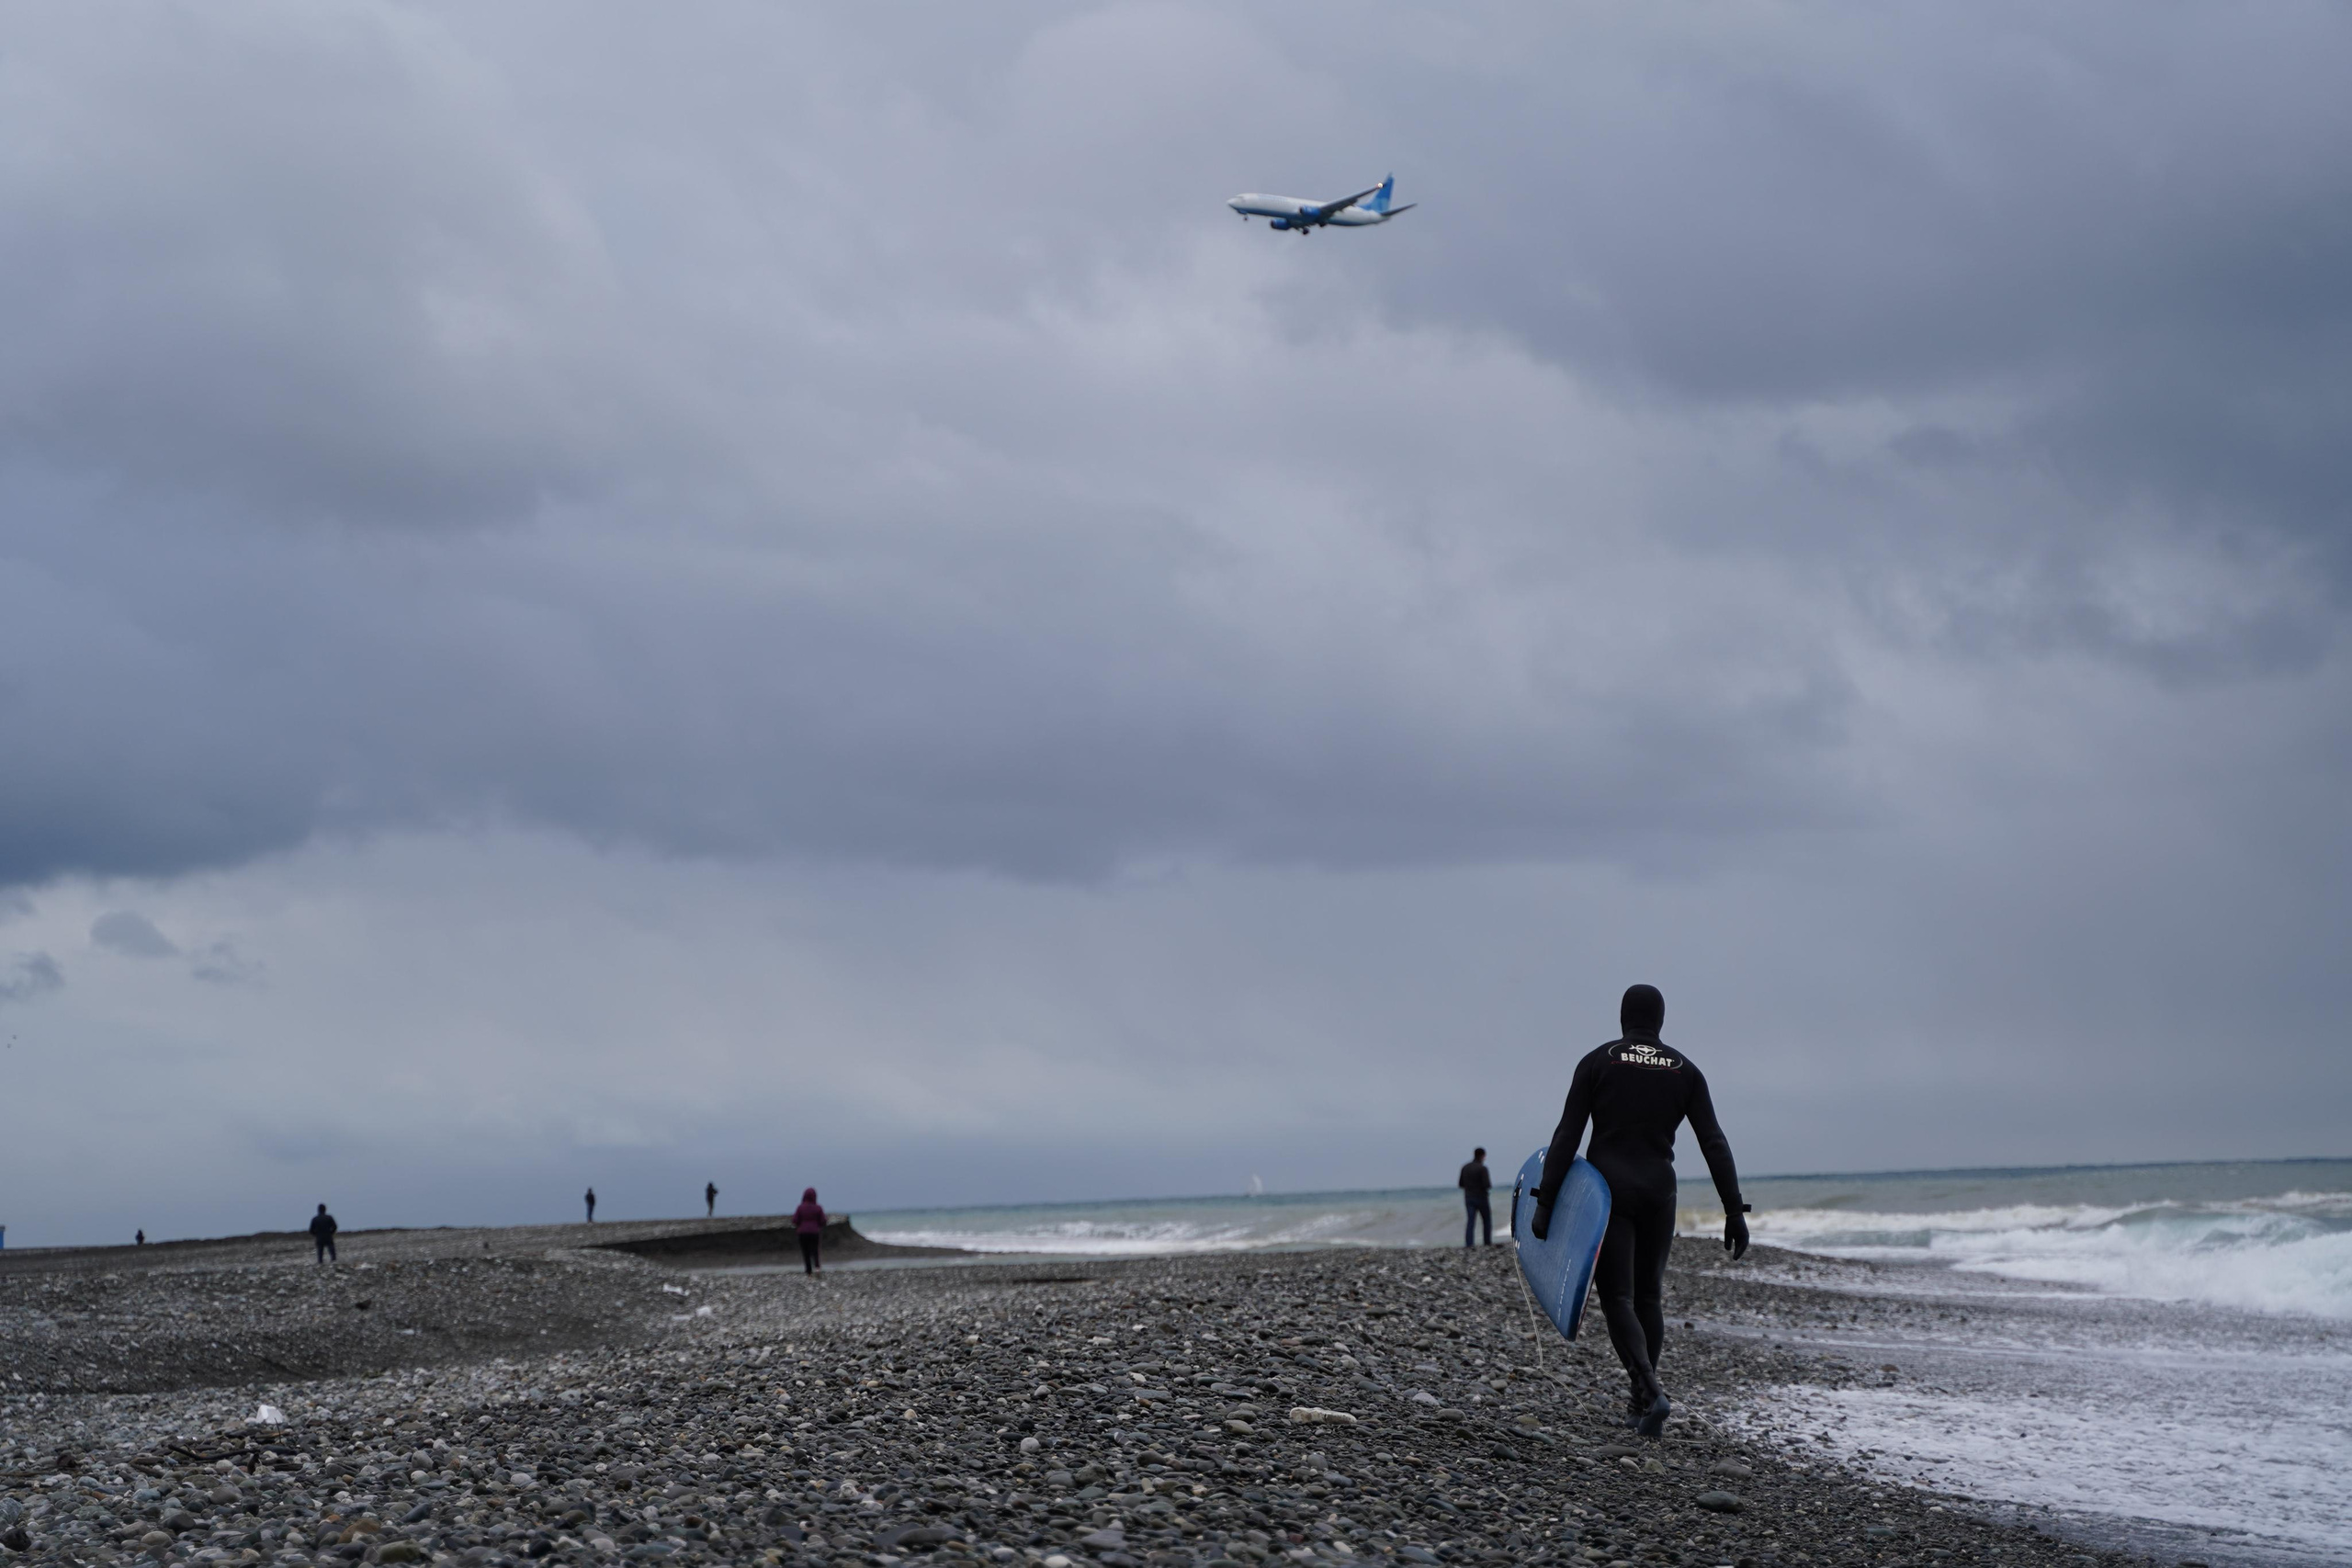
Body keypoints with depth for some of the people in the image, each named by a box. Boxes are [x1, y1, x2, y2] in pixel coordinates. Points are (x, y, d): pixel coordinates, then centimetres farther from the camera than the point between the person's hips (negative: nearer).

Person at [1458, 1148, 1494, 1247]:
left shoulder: (1465, 1167, 4)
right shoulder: (1482, 1168, -13)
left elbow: (1460, 1184, 9)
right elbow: (1487, 1185, -20)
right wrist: (1490, 1186, 4)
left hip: (1469, 1198, 4)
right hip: (1481, 1198, -4)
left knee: (1470, 1221, -2)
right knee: (1487, 1220, 16)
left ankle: (1468, 1244, -14)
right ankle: (1488, 1242, 22)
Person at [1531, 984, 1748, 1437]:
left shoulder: (1597, 1062, -1)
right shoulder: (1684, 1070, 6)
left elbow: (1567, 1136, -7)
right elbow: (1715, 1144, 0)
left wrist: (1545, 1203, -6)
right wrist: (1735, 1212, 0)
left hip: (1608, 1190, -3)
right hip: (1658, 1191, 3)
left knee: (1618, 1298, -3)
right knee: (1648, 1295, 16)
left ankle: (1651, 1391, -23)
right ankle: (1641, 1400, 17)